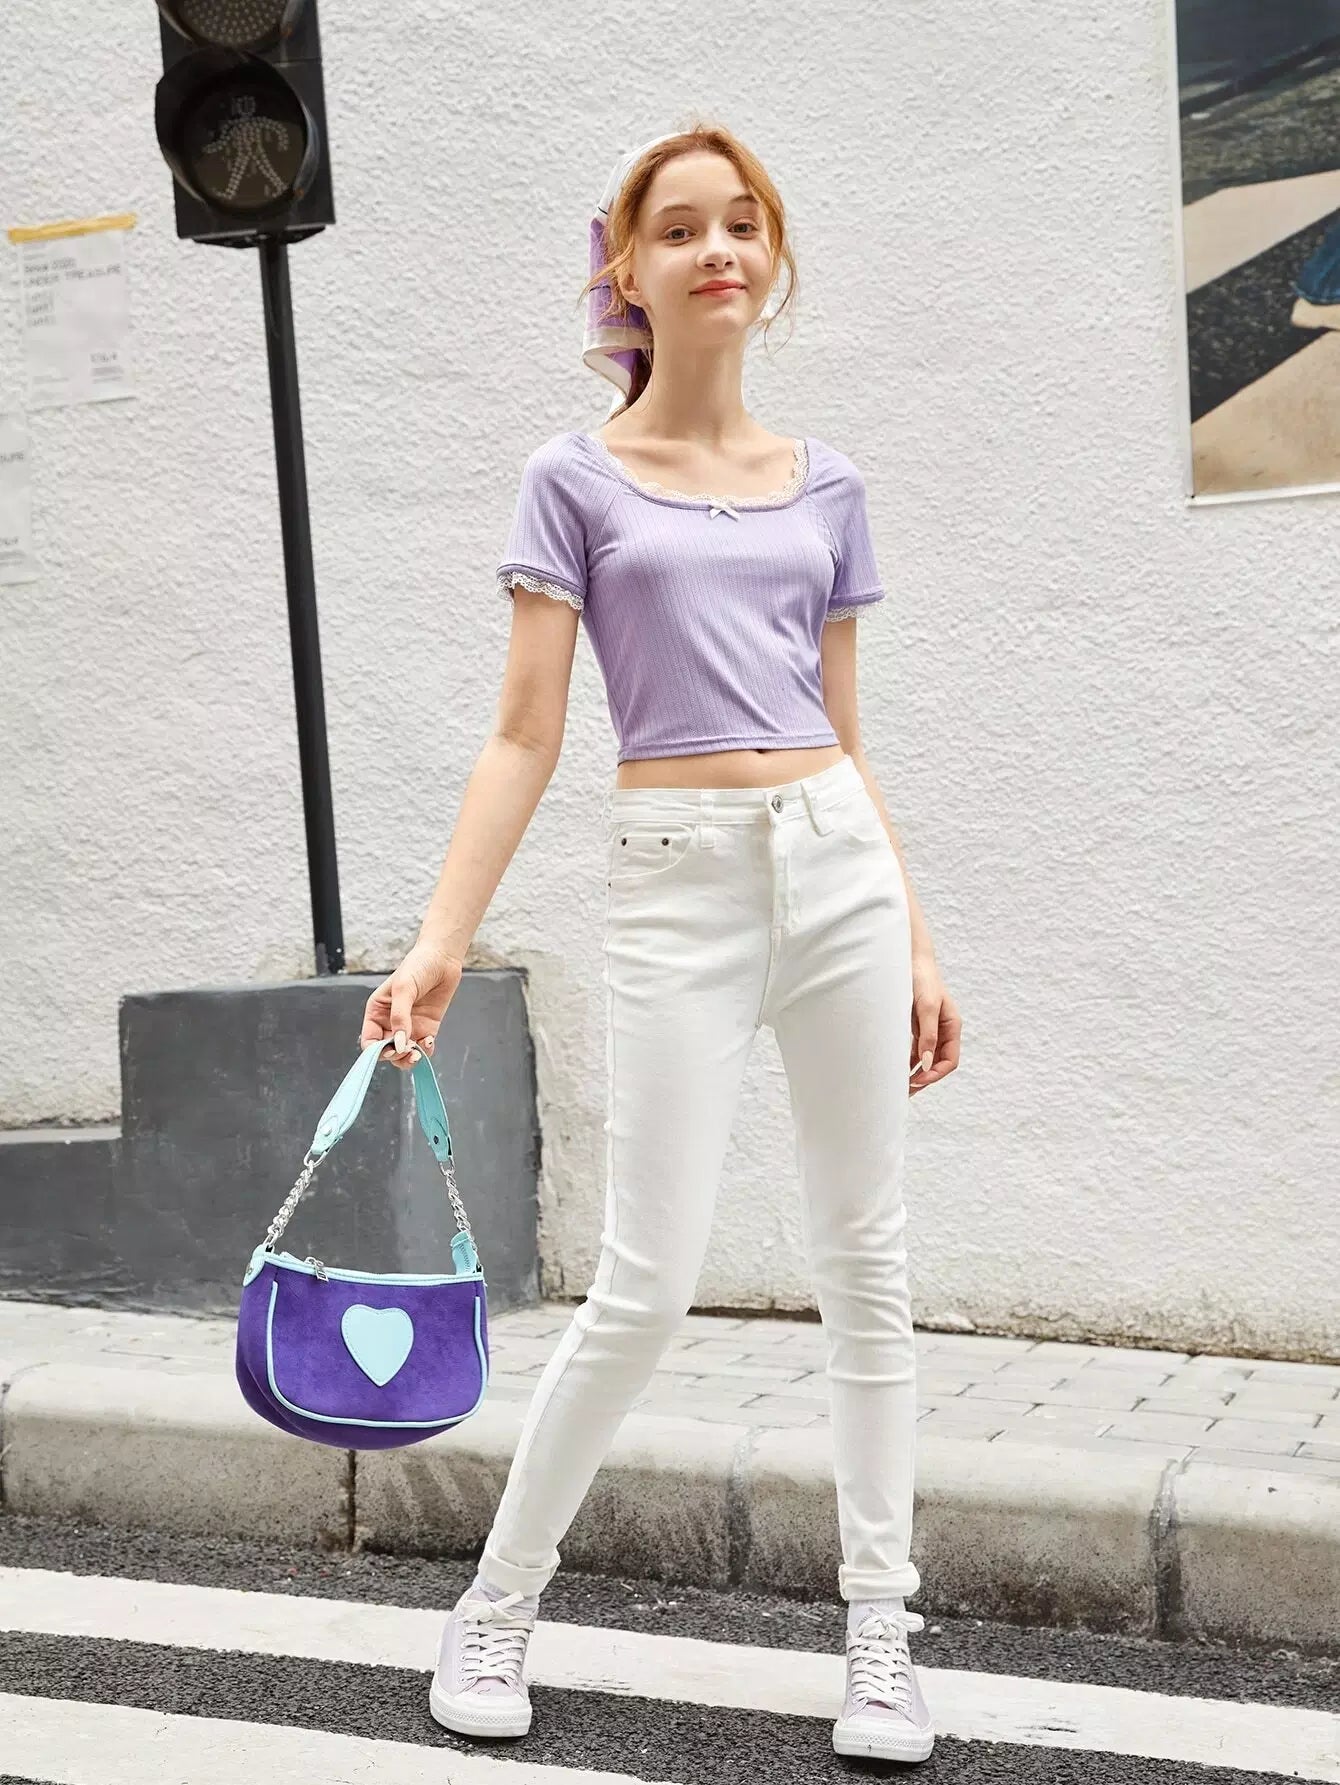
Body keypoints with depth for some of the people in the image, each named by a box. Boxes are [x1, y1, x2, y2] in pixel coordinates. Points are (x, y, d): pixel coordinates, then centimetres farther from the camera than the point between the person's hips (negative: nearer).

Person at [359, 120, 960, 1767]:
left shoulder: (824, 487, 13)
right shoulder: (577, 480, 4)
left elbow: (844, 736, 16)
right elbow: (525, 735, -2)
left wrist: (916, 944, 13)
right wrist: (441, 939, -11)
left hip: (839, 867, 4)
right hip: (677, 885, -3)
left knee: (867, 1265, 5)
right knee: (646, 1287, -4)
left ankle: (880, 1631, 17)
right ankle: (497, 1603, 16)